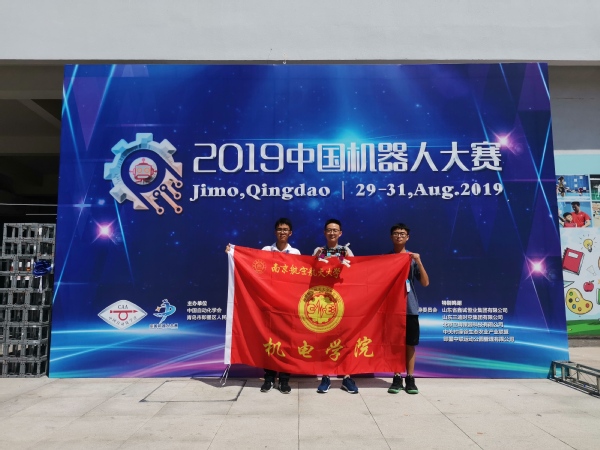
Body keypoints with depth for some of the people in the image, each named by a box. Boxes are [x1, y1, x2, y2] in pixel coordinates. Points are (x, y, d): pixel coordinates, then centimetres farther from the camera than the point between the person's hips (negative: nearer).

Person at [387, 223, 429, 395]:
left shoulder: (413, 258, 3)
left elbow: (425, 283, -3)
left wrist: (419, 262, -12)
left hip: (410, 307, 0)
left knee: (410, 344, 7)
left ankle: (410, 379, 17)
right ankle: (397, 378, 15)